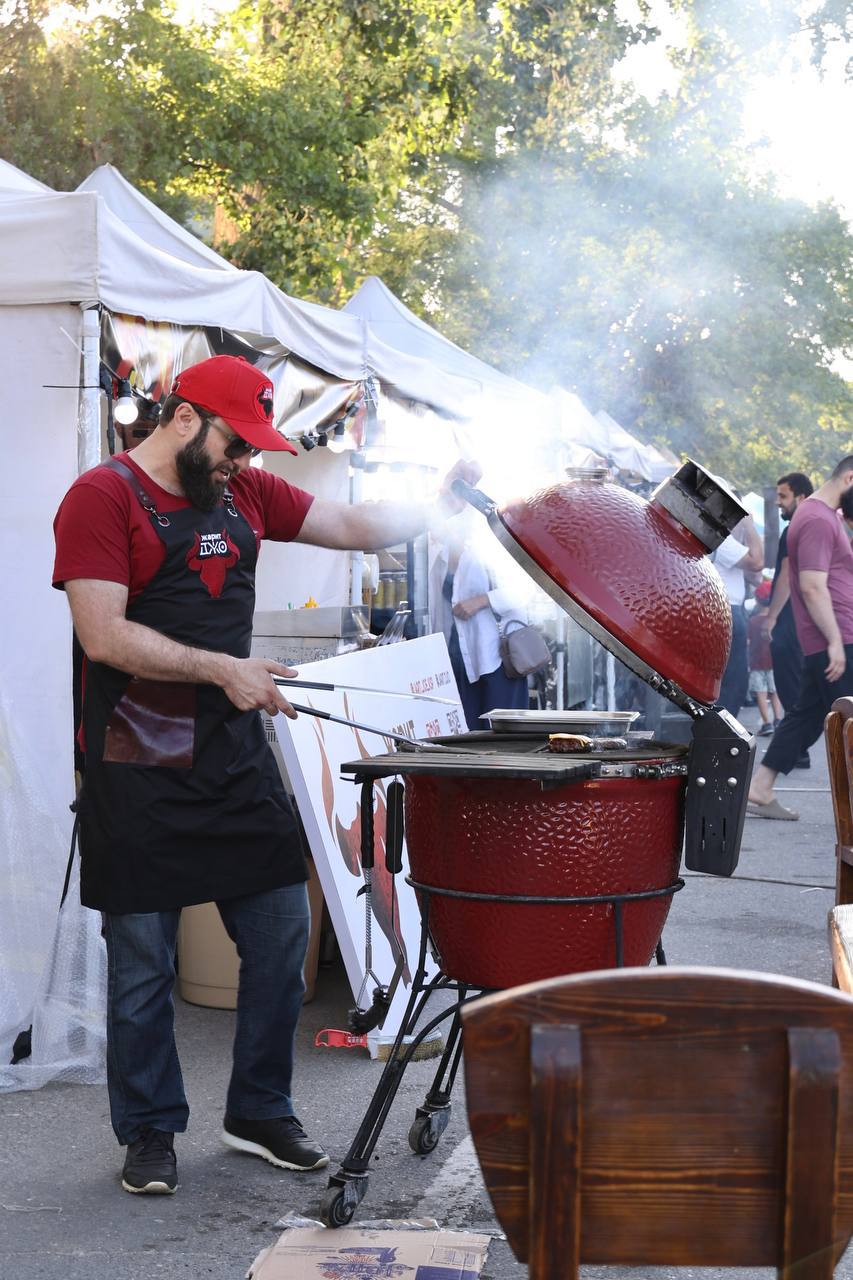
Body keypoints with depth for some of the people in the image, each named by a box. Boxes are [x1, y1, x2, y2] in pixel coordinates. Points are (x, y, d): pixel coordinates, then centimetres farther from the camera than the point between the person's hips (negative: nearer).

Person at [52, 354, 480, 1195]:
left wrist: (439, 507, 4)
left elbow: (355, 527, 17)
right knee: (142, 966, 4)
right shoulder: (103, 497, -8)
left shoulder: (245, 493, 12)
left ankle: (259, 1113, 24)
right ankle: (150, 1132, 20)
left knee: (281, 939, 8)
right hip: (139, 772, -6)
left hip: (237, 761, 6)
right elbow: (104, 635, -17)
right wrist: (223, 669, -19)